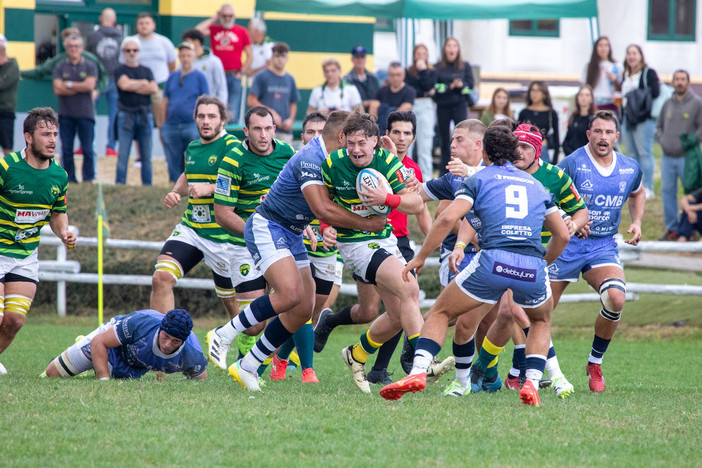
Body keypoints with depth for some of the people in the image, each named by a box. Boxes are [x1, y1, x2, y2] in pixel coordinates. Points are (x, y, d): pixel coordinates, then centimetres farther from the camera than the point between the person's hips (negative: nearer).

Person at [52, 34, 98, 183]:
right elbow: (58, 89, -5)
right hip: (66, 114, 1)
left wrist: (69, 84, -5)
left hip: (85, 114, -1)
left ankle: (88, 180, 1)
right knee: (66, 150, 1)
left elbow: (90, 85, -10)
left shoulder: (90, 67, 6)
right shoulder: (60, 67, 8)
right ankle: (69, 180, 8)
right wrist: (80, 88, -7)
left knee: (87, 150, -5)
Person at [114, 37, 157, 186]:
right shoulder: (120, 70, 7)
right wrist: (143, 84, -1)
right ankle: (119, 185, -7)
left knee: (146, 156, 3)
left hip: (145, 116, 3)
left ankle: (147, 186, 6)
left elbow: (154, 89, 1)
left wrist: (133, 87, -5)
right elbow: (124, 84, -13)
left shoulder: (146, 71, 16)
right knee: (123, 155, -8)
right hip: (126, 116, -3)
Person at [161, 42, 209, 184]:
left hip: (192, 125, -4)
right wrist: (163, 125, 11)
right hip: (171, 127, 4)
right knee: (174, 164, 7)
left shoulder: (199, 77, 4)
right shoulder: (172, 77, 15)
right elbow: (165, 102, 16)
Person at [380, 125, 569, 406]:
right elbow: (563, 235, 27)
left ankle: (418, 372, -4)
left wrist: (420, 257, 7)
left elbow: (448, 218, -1)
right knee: (542, 321, 32)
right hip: (532, 271, 3)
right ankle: (532, 383, 12)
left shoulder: (479, 180, 14)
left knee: (440, 313, 16)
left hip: (493, 261, -3)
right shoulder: (536, 185, 25)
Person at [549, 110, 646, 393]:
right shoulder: (573, 163, -13)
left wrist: (637, 222, 9)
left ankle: (595, 363, -1)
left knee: (616, 299, -22)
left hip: (604, 246, 3)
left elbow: (638, 193, 25)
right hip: (567, 244, -3)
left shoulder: (630, 169, 2)